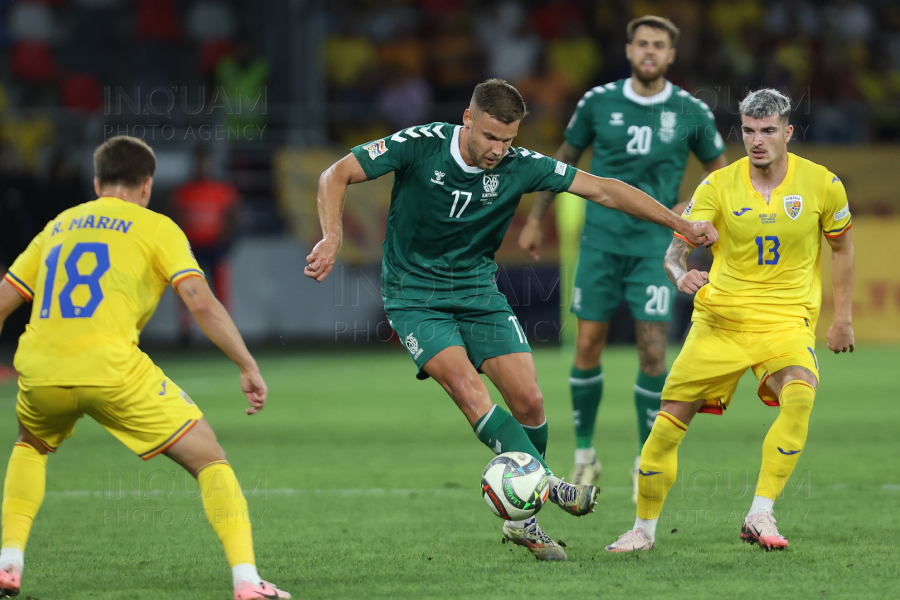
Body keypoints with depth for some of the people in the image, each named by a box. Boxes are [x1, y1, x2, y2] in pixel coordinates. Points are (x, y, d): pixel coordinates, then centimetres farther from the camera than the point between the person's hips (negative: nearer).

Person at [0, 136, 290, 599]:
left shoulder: (59, 225, 25)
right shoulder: (156, 228, 11)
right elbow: (202, 304, -2)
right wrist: (248, 366, 2)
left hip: (39, 370, 4)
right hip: (111, 368, -4)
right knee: (210, 460, 6)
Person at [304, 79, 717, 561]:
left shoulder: (520, 166, -10)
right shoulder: (420, 146, -17)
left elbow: (603, 190, -7)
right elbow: (337, 175, -14)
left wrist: (682, 226, -9)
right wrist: (332, 238, -30)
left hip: (478, 292, 4)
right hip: (415, 297, -4)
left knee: (528, 400, -7)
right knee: (468, 389, -25)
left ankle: (521, 518, 9)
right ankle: (548, 484, -30)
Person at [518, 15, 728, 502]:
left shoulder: (691, 113, -2)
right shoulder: (598, 102, 0)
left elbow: (720, 172, 12)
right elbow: (565, 157, 13)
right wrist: (535, 219, 15)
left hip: (654, 246, -1)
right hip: (601, 239, 1)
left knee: (652, 352, -8)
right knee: (587, 348, 0)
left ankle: (646, 462, 5)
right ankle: (584, 455, 15)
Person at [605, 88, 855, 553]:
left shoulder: (821, 184, -4)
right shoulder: (719, 185, -6)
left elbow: (842, 248, 11)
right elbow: (676, 247, -10)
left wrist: (842, 318, 10)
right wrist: (680, 273, -34)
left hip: (787, 318, -1)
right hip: (720, 318, 1)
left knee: (800, 395, -32)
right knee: (670, 419, -3)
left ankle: (760, 515, -27)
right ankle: (644, 529, 16)